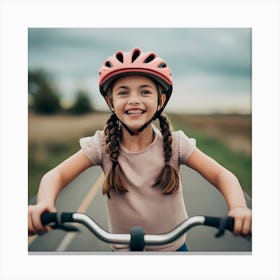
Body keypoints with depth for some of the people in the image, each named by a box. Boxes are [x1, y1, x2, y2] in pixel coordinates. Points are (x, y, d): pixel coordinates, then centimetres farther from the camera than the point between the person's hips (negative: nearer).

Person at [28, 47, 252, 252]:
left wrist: (239, 208, -38)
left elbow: (222, 175, -17)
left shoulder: (175, 143, -16)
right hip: (123, 248, 0)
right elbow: (57, 175, -17)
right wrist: (43, 204, -39)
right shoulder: (103, 145, -15)